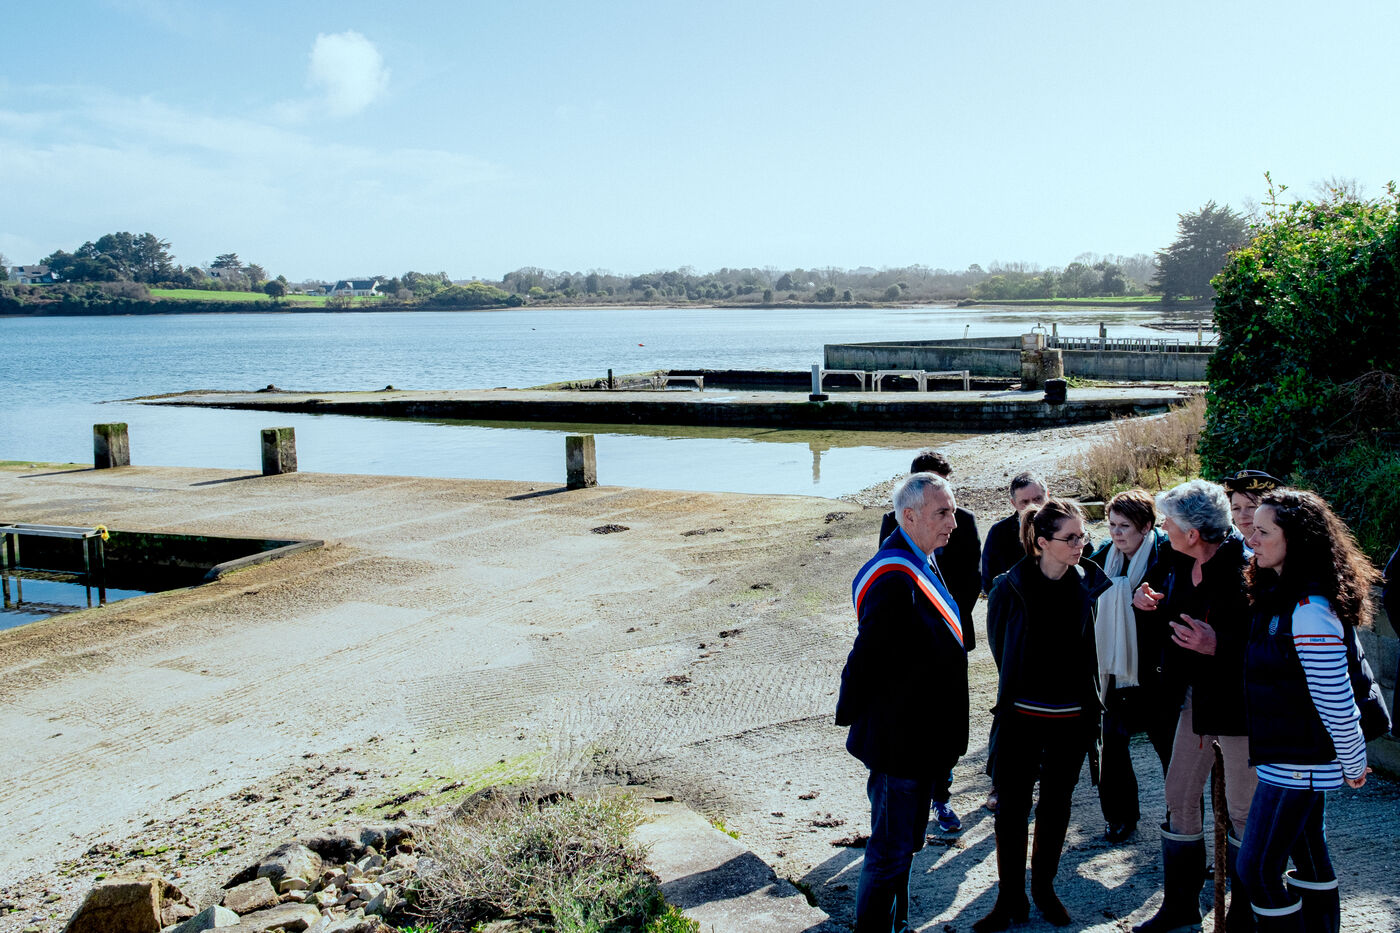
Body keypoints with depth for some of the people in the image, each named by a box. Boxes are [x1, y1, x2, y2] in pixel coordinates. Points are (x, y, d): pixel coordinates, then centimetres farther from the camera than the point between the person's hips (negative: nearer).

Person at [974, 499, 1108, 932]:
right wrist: (1021, 687, 9)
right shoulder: (1010, 587, -10)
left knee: (1056, 805, 14)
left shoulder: (1089, 585, -4)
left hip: (1073, 717, 2)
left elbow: (1092, 648, 11)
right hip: (1022, 716, -2)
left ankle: (1043, 888, 31)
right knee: (1012, 807, 3)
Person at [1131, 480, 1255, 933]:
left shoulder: (1244, 569, -21)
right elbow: (1171, 622, 17)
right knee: (1179, 797, 12)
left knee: (1242, 810, 5)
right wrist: (1149, 603, -2)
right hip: (1195, 697, 8)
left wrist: (1218, 645, -37)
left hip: (1237, 701, -8)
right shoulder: (1177, 565, 3)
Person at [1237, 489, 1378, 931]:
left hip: (1297, 762, -9)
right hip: (1295, 759, 9)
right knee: (1309, 857, 19)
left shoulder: (1309, 611, -24)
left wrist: (1354, 764, -11)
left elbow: (1336, 701, -21)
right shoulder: (1281, 595, 6)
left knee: (1257, 869, -4)